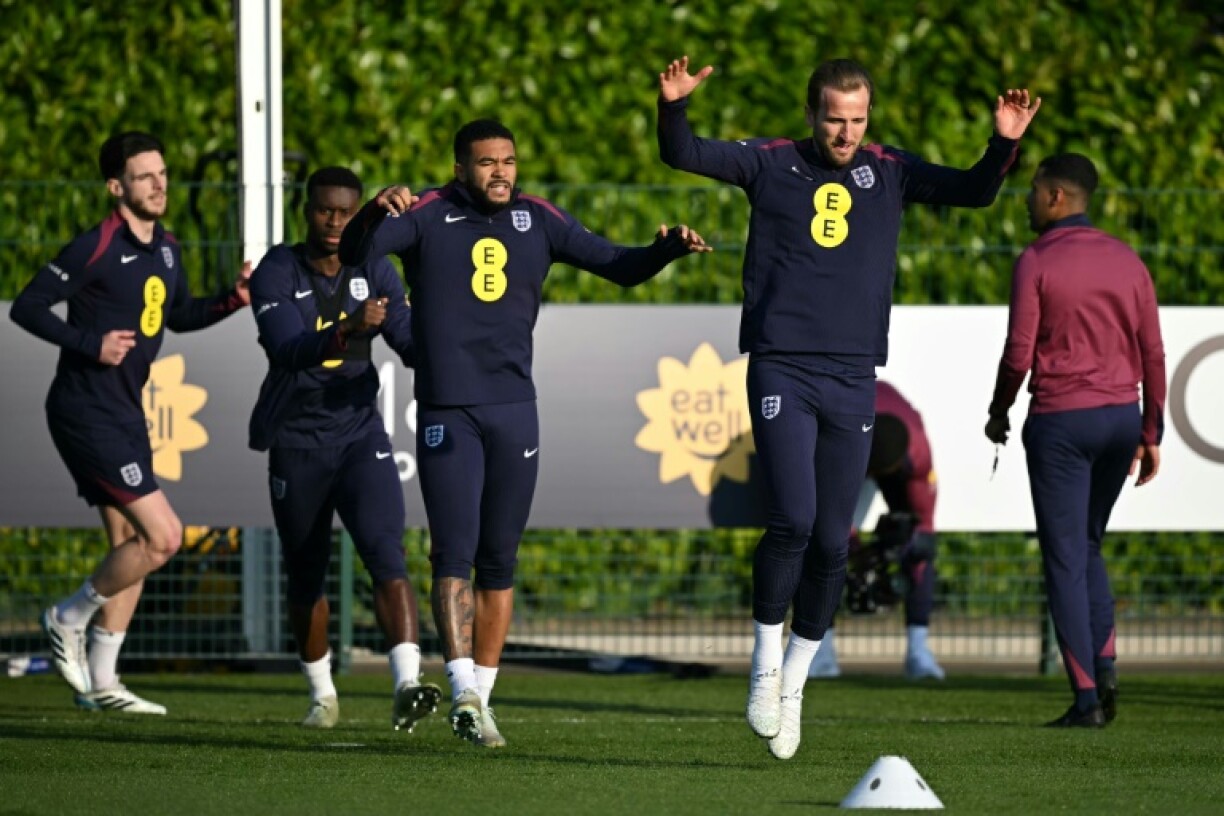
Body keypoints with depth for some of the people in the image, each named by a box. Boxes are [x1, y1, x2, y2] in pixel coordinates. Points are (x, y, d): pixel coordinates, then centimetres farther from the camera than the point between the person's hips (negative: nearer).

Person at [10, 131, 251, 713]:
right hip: (85, 414, -9)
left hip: (124, 414, 9)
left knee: (131, 545, 11)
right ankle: (69, 621, 3)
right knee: (162, 536, -14)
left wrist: (232, 301, 9)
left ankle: (99, 682, 19)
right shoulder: (96, 247, -15)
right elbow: (27, 307, -13)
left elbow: (177, 315, 26)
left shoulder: (166, 249, 10)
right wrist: (90, 344, -22)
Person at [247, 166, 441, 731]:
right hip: (297, 443, -1)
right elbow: (287, 350, -25)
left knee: (387, 558, -19)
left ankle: (406, 685, -31)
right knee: (305, 579, 12)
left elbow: (410, 341, -4)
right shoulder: (277, 273, -10)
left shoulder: (374, 272, 2)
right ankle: (322, 694, 30)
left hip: (360, 434, 1)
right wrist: (347, 330, -42)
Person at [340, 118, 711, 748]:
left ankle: (480, 697, 13)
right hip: (446, 412, -4)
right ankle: (464, 689, -18)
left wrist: (668, 249, -8)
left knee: (499, 561, 7)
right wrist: (376, 212, -37)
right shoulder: (428, 216, -4)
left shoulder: (537, 220, 7)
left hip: (514, 411, 4)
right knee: (454, 553, -12)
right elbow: (354, 254, -16)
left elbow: (619, 266, 11)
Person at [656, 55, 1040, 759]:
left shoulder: (890, 172, 9)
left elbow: (974, 192, 4)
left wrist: (1005, 143, -14)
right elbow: (682, 154, 1)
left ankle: (793, 684, 19)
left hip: (853, 380, 2)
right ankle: (766, 665, 2)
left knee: (832, 543, 3)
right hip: (781, 371, -2)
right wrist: (674, 106, -19)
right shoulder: (771, 163, 4)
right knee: (793, 521, -16)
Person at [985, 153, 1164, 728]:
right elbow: (1152, 354, 6)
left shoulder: (1035, 262, -8)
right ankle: (1103, 664, 2)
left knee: (1065, 559, 1)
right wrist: (1151, 436, 12)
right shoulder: (1127, 262, 7)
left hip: (1059, 421, -5)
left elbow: (1018, 353, -10)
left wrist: (998, 413, 7)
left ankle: (1086, 697, -3)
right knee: (1087, 547, 21)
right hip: (1122, 416, 5)